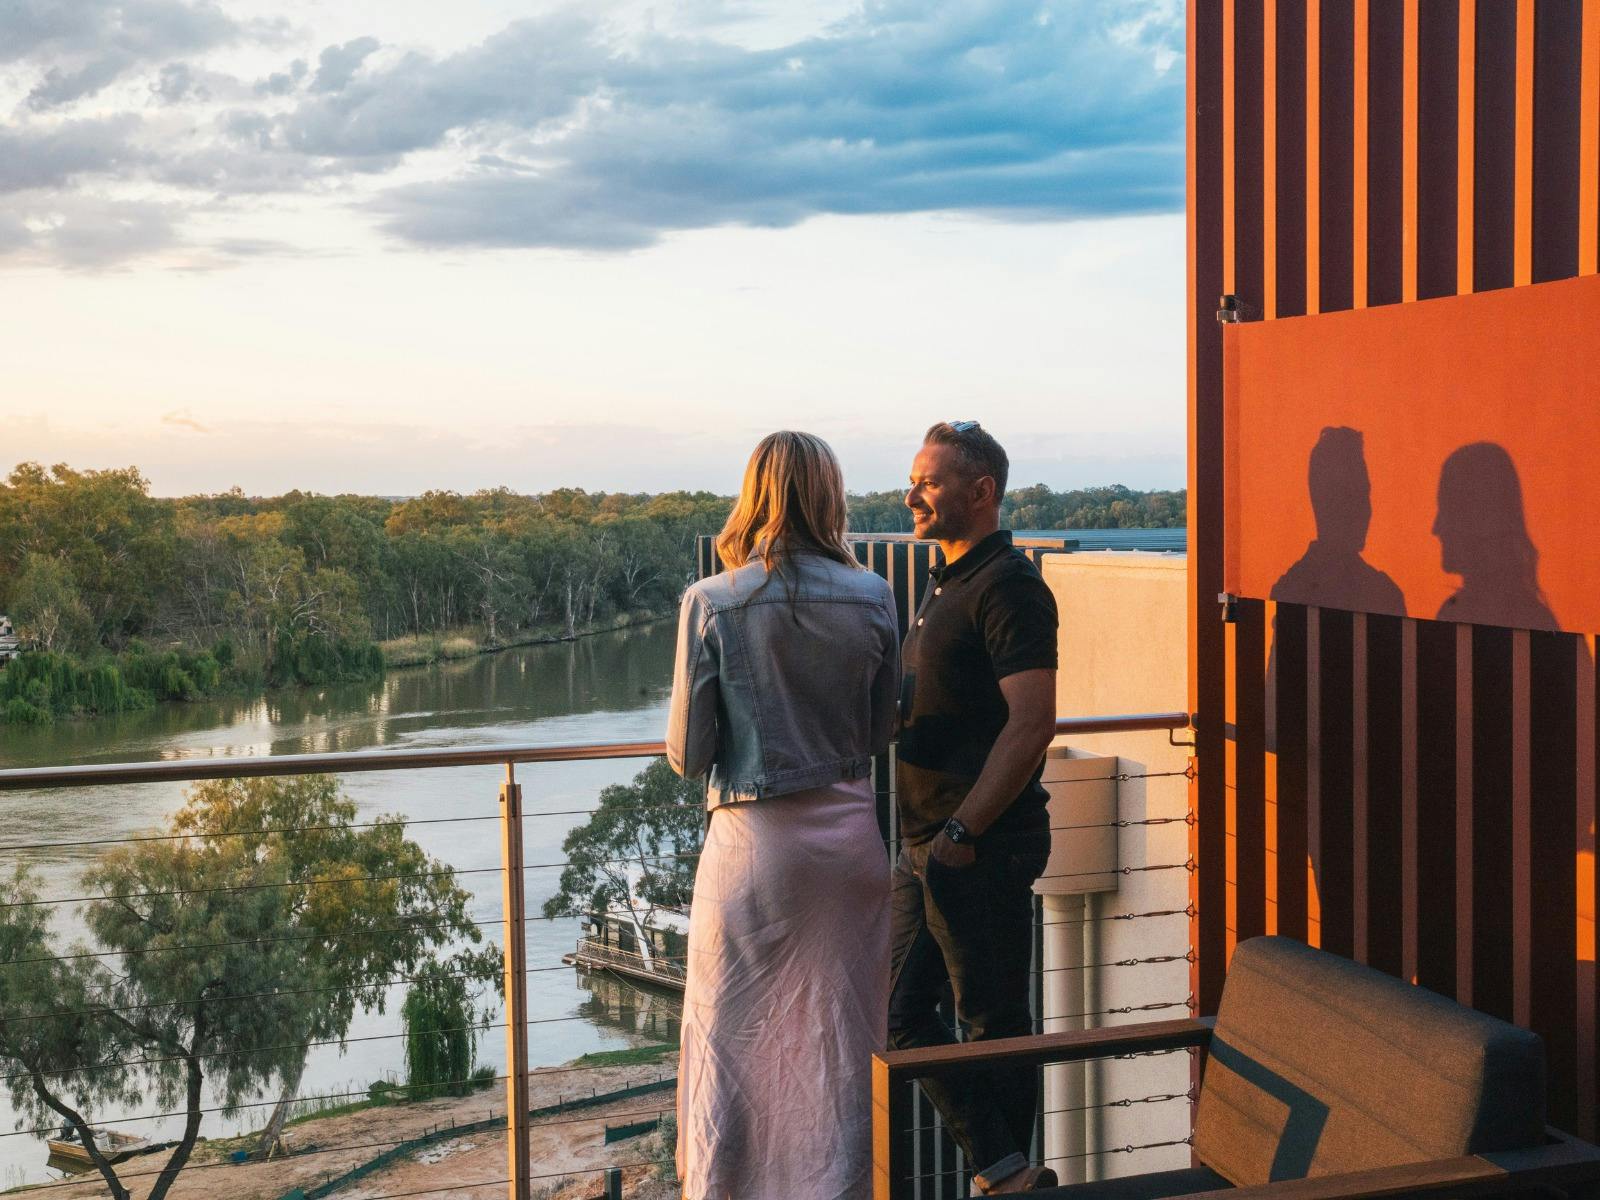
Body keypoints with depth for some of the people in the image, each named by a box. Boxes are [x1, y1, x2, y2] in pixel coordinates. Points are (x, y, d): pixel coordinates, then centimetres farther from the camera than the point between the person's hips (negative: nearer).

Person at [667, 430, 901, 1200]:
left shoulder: (711, 603, -10)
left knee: (731, 1043, 10)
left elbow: (688, 754, -7)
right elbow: (880, 733, 6)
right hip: (849, 835, 3)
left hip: (751, 842, -2)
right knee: (838, 1040, 14)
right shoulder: (872, 599, -3)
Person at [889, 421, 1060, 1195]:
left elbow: (1031, 724, -22)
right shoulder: (946, 585, 16)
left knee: (995, 1022, 1)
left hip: (982, 849, -10)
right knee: (902, 1012, 12)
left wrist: (962, 833, -23)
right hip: (926, 844, 10)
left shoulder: (1008, 587, -14)